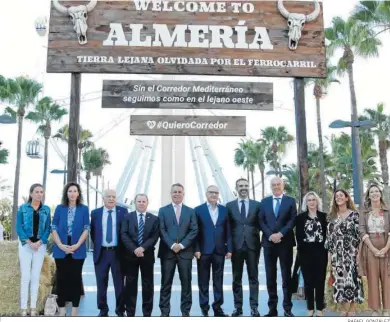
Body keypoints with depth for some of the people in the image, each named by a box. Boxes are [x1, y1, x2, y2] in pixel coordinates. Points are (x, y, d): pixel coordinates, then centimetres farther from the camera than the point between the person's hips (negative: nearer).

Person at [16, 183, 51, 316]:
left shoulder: (46, 209, 7)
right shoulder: (23, 208, 2)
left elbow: (48, 228, 4)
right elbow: (19, 227, -3)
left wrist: (39, 242, -10)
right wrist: (30, 242, -12)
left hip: (40, 245, 2)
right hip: (25, 245, -1)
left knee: (36, 276, 4)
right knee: (25, 276, -3)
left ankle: (33, 307, 9)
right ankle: (23, 308, 2)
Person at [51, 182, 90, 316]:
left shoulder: (84, 209, 2)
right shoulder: (59, 208, 5)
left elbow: (86, 229, -1)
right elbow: (54, 228, 3)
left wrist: (77, 245, -12)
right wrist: (61, 245, -9)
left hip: (78, 250, -1)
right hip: (61, 250, 1)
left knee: (75, 278, 5)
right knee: (61, 278, 6)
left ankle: (75, 308, 12)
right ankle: (61, 308, 15)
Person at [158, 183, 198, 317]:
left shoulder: (190, 211, 9)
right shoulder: (163, 210, 7)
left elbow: (194, 230, 1)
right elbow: (161, 230, -2)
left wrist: (182, 245, -10)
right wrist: (172, 245, -14)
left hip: (185, 251, 1)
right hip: (167, 251, -1)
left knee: (186, 282, 4)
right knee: (166, 283, 4)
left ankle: (185, 311, 13)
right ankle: (164, 311, 11)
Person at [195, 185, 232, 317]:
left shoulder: (224, 210, 8)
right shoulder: (198, 210, 1)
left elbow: (228, 231, 7)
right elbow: (195, 231, -2)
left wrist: (229, 249, 1)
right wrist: (196, 249, -9)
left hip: (219, 250, 2)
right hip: (204, 250, -2)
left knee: (218, 281, 8)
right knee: (203, 281, 5)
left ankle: (218, 307, 16)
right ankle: (204, 308, 14)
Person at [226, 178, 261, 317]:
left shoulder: (257, 204, 6)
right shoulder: (229, 205, 7)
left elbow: (260, 224, 7)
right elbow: (228, 226, 6)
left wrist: (256, 237, -5)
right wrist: (229, 244, -2)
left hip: (252, 245, 0)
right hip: (236, 245, 1)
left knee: (253, 277, 3)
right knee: (237, 278, 6)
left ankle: (254, 307, 9)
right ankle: (238, 307, 13)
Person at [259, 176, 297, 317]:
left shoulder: (291, 201, 5)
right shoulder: (264, 202, 11)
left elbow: (293, 220, -4)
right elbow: (261, 221, 4)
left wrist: (280, 234, -15)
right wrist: (270, 235, -11)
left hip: (285, 242, -2)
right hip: (269, 242, 2)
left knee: (286, 276, 3)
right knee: (270, 277, 4)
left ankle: (287, 308, 10)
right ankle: (272, 308, 11)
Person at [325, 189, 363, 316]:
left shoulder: (354, 214, 1)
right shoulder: (332, 216, 10)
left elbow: (359, 233, -3)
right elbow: (329, 236, 9)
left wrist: (360, 252, -9)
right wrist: (329, 256, 5)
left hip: (351, 252, -3)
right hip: (337, 253, 3)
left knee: (352, 278, -3)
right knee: (340, 279, 3)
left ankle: (352, 309, 6)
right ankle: (344, 309, 13)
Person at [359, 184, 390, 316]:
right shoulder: (364, 212, 5)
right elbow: (362, 231, -4)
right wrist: (374, 249, -13)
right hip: (370, 248, 0)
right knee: (372, 278, 3)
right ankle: (375, 308, 11)